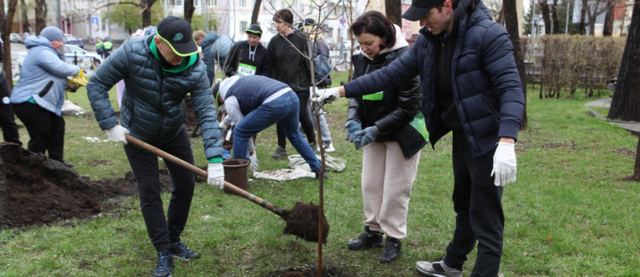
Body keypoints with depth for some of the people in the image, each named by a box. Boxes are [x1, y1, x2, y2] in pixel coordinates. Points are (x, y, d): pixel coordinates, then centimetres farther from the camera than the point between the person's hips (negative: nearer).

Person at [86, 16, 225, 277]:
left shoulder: (195, 68, -22)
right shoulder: (131, 52, -26)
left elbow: (206, 113, -25)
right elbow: (96, 85, -16)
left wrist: (215, 159, -33)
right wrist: (110, 125, -21)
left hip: (174, 132, 3)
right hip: (138, 135, -2)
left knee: (186, 184, 5)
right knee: (150, 192, 0)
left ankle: (174, 241, 27)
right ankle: (163, 254, 12)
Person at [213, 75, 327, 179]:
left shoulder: (230, 100, 10)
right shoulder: (241, 80, 33)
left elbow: (242, 127, 13)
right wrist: (223, 123, 62)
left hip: (274, 104, -8)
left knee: (239, 133, 7)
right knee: (294, 135, 31)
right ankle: (318, 169, 36)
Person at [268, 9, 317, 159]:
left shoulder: (302, 38, -5)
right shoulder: (275, 41, 3)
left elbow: (309, 61, -4)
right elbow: (271, 65, 5)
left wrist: (312, 82, -7)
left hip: (300, 86, -3)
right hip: (280, 86, 3)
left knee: (302, 115, 3)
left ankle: (312, 143, 23)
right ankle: (281, 148, 17)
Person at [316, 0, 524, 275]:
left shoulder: (489, 34, -20)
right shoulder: (428, 40, 2)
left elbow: (511, 88, -25)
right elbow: (391, 73, 4)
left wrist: (506, 142, -36)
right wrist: (343, 90, -1)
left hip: (487, 140, -8)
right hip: (461, 137, 8)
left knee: (485, 217, 1)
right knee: (463, 206, 24)